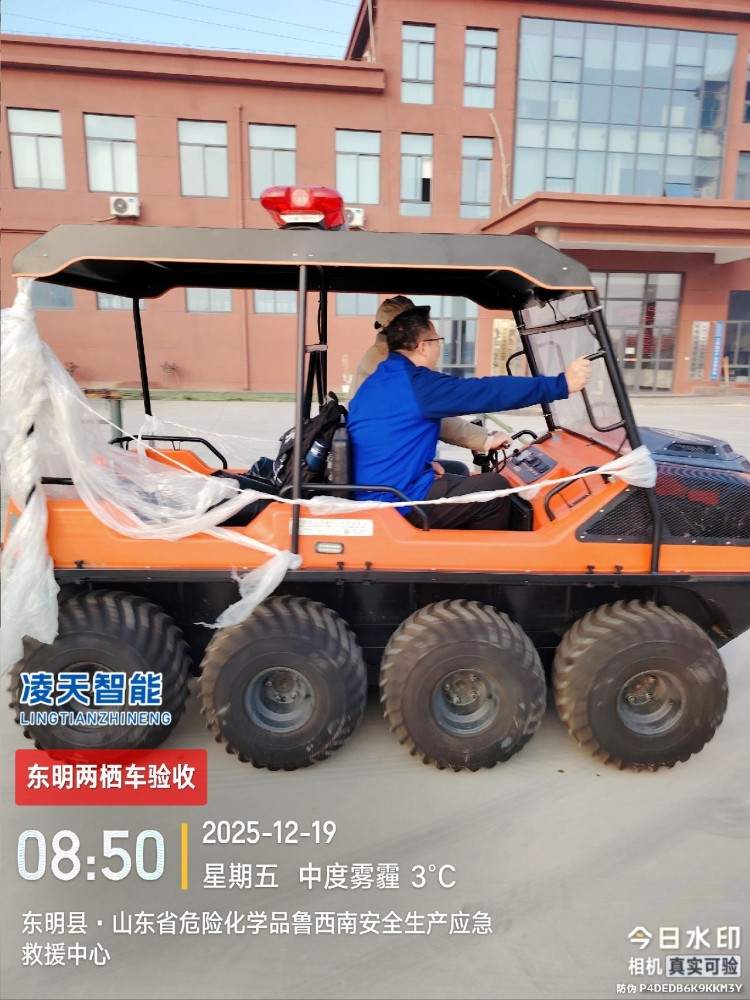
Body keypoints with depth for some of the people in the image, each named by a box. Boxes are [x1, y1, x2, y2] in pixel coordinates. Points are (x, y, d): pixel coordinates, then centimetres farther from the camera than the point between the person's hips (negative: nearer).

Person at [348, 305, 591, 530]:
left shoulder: (374, 382, 12)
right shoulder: (418, 383, -16)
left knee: (459, 475, 26)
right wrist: (560, 384, -12)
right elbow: (490, 391, -17)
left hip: (371, 497, 10)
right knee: (496, 488, 1)